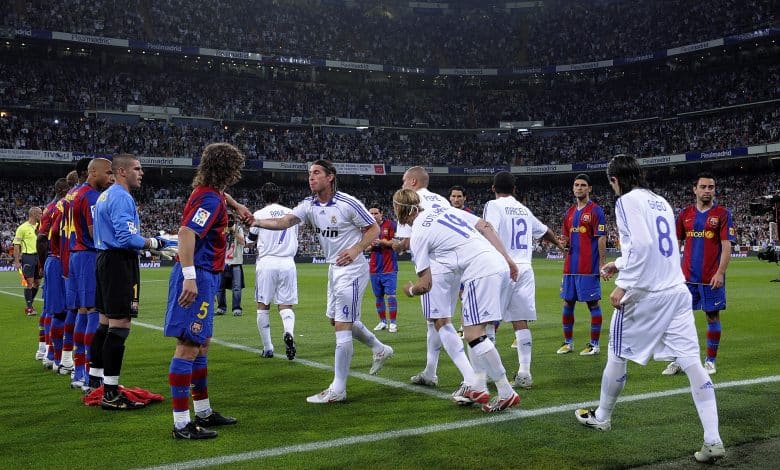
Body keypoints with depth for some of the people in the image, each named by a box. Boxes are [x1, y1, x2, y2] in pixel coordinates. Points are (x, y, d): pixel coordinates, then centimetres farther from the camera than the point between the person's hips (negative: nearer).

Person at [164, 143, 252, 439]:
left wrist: (237, 206, 36)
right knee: (189, 346, -9)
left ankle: (203, 411, 28)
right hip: (198, 277, -11)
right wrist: (189, 277, -32)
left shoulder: (210, 191, 13)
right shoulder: (210, 199, -16)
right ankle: (181, 424, -5)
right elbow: (186, 232, -28)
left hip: (203, 277, 11)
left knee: (201, 344, 17)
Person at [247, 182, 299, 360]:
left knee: (263, 306, 8)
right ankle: (289, 332, -25)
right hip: (288, 262, 2)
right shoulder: (291, 213, 9)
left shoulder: (259, 214, -1)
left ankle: (267, 348, 9)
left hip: (266, 262, -2)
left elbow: (252, 237, 14)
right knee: (286, 304, 6)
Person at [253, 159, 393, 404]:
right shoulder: (309, 205, 0)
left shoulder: (348, 203, -17)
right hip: (333, 268, 9)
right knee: (336, 319, 21)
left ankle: (337, 390, -4)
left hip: (352, 269, -8)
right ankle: (380, 349, 42)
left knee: (342, 325, -10)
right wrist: (256, 221, -32)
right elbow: (284, 221, -15)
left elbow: (374, 228, -8)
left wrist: (355, 249, -23)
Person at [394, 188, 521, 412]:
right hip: (499, 266, 9)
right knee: (475, 330, 17)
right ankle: (476, 385, 20)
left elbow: (425, 285, 0)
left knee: (473, 334, -6)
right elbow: (486, 227, 14)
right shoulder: (444, 209, 19)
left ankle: (506, 393, -5)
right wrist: (507, 259, 15)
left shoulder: (418, 235, -2)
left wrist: (410, 290, 23)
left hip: (480, 272, -9)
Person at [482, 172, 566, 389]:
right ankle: (524, 373, 3)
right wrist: (559, 244, 53)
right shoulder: (524, 210, 18)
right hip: (525, 269, 5)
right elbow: (545, 231, 34)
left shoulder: (494, 205, -1)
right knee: (521, 322, 5)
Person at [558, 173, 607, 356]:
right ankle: (568, 341, 20)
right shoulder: (570, 211, 14)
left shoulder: (595, 210, -5)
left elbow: (601, 239, -8)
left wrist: (602, 264, -12)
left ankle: (594, 344, 6)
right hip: (570, 266, 7)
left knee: (593, 303, -1)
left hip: (589, 268, -7)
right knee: (567, 303, 9)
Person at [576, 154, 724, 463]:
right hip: (677, 292, 7)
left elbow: (642, 245, -19)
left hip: (644, 295, -6)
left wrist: (623, 284, -16)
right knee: (692, 362, -1)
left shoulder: (628, 201, -6)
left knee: (617, 355, 13)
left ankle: (601, 417, 30)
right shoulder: (661, 202, 18)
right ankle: (713, 441, -8)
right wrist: (619, 264, 35)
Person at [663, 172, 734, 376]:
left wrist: (720, 272, -15)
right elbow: (677, 243, 12)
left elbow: (726, 246, -7)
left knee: (713, 316, 5)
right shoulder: (685, 214, 7)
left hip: (712, 278, -3)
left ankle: (710, 360, 16)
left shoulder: (722, 213, -2)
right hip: (687, 276, 3)